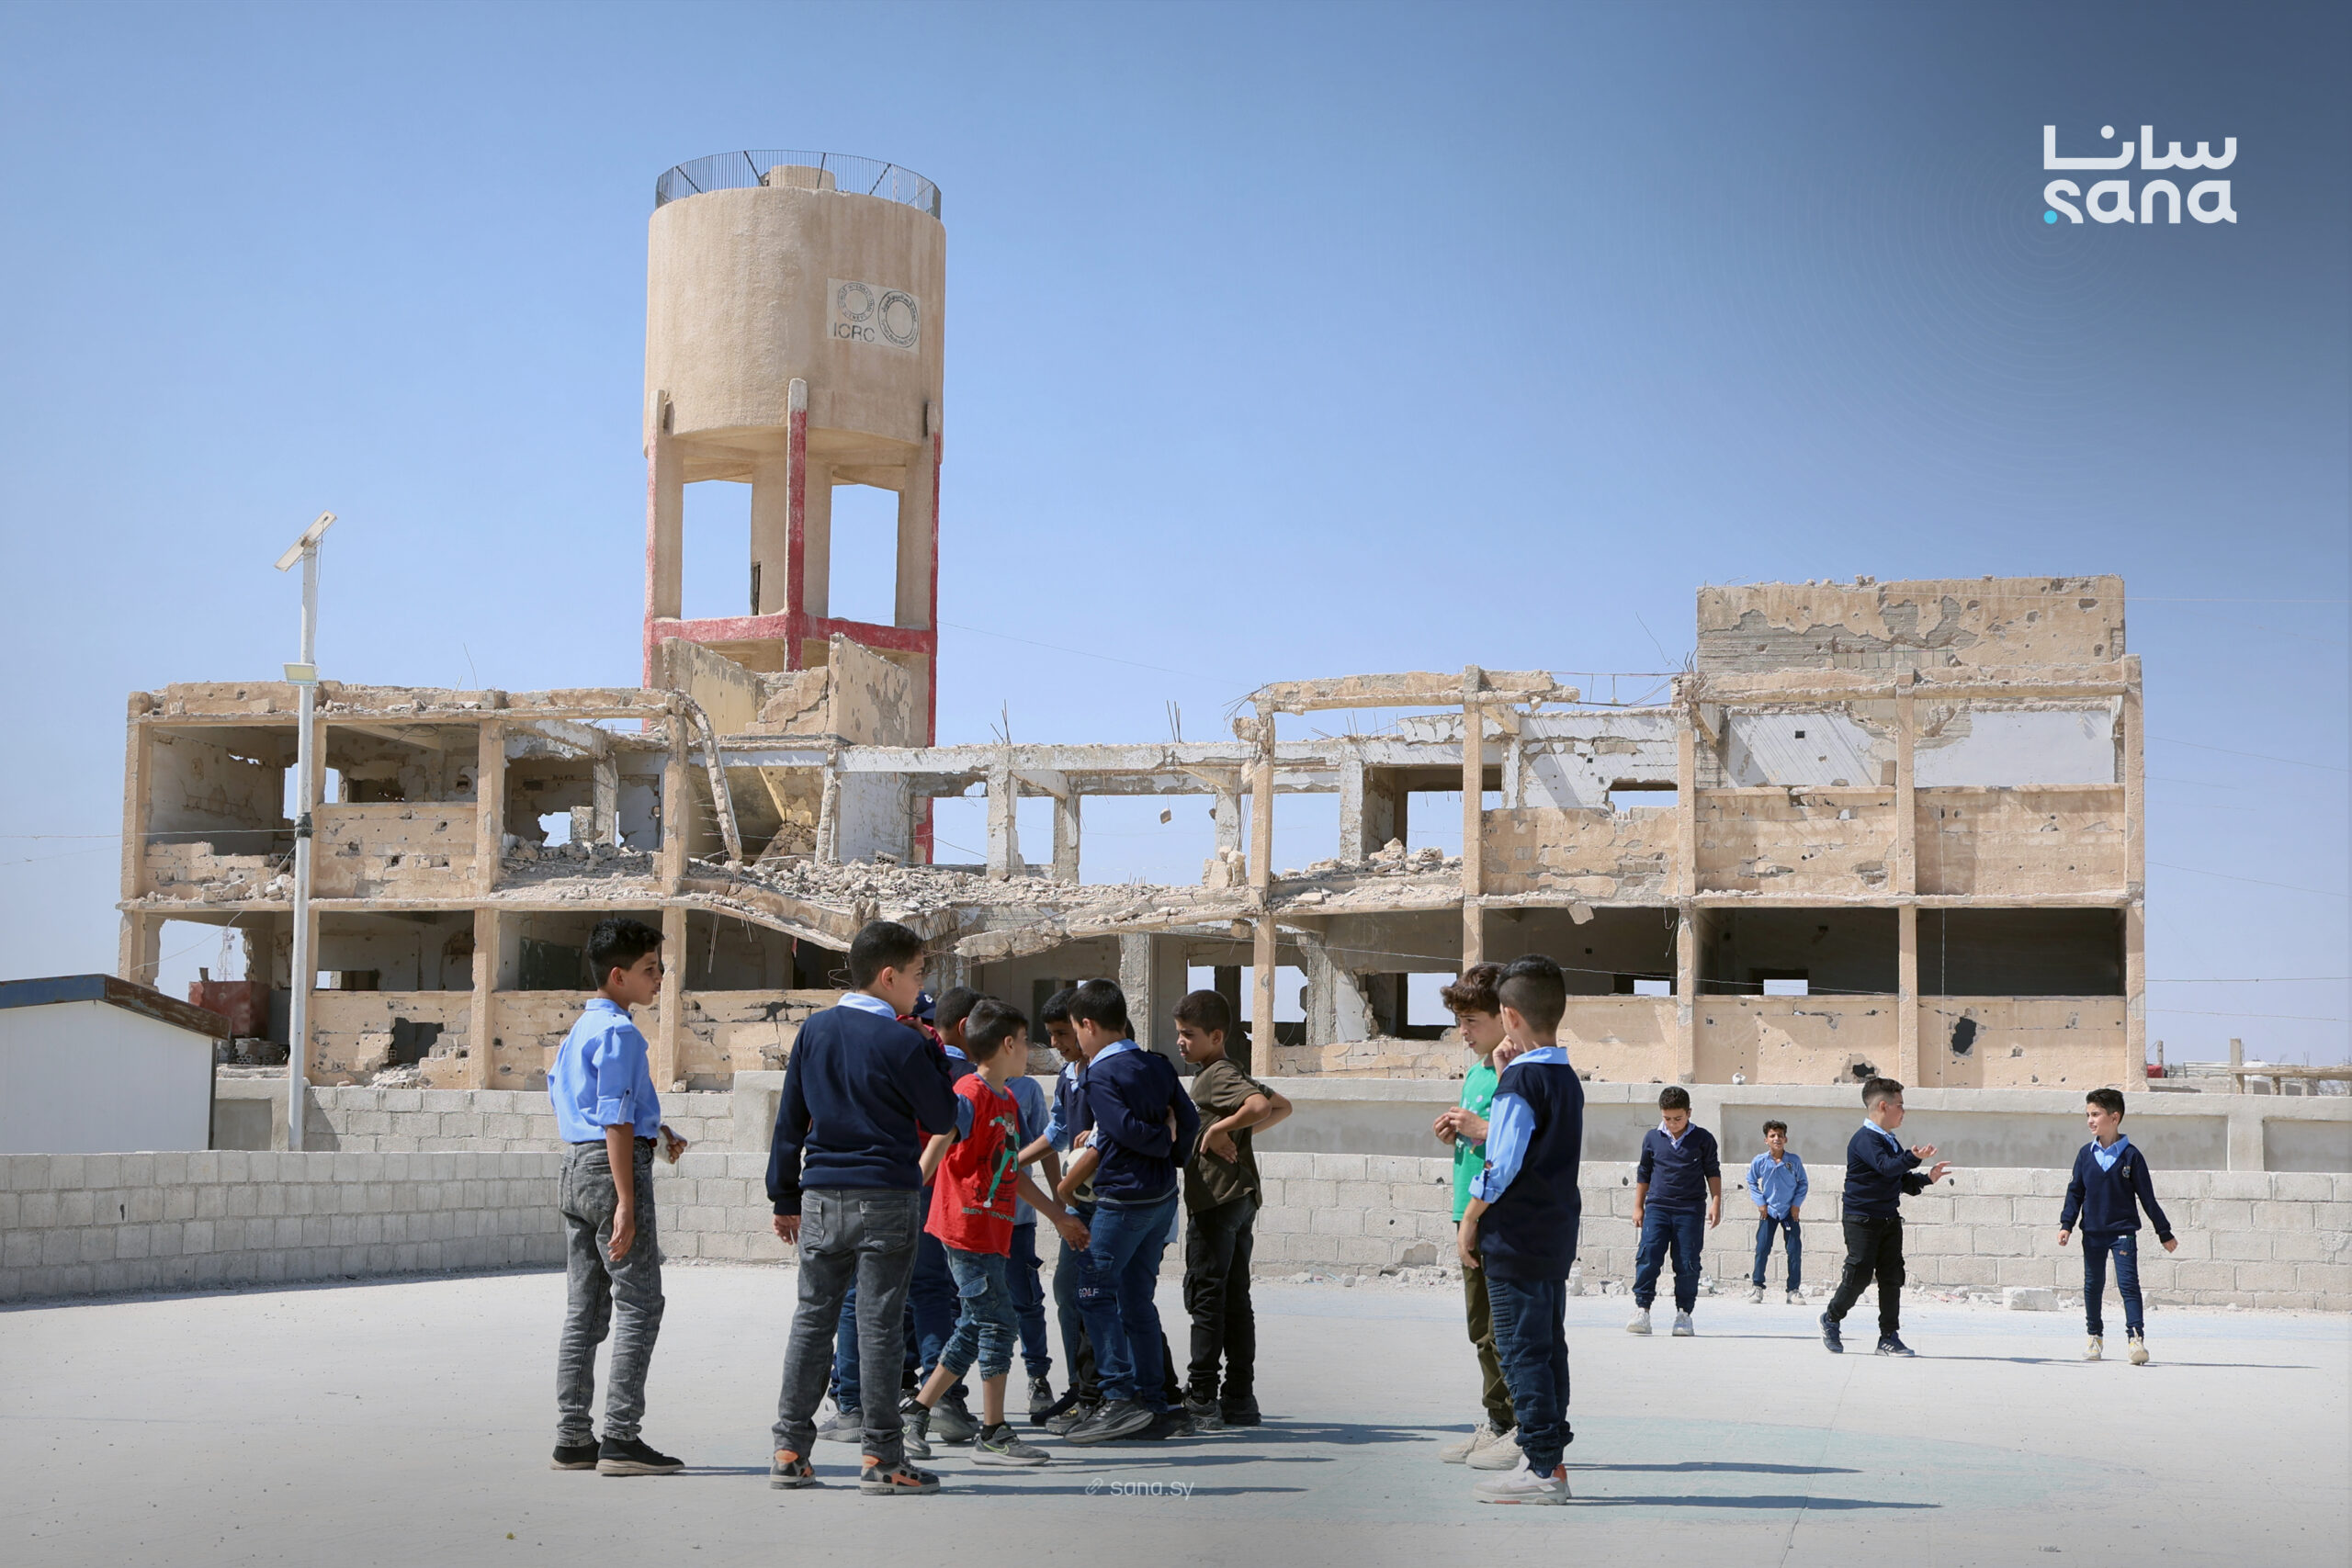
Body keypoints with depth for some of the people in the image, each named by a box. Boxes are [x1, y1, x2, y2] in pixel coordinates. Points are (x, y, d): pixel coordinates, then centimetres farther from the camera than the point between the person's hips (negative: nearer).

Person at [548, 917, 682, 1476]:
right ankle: (620, 1439, -9)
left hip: (574, 1168, 10)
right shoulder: (619, 1033, -12)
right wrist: (626, 1203, -20)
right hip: (614, 1167, -10)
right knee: (638, 1305, -6)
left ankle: (572, 1439, 12)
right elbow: (616, 1122, -17)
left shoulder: (577, 1032, 17)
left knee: (585, 1310, 11)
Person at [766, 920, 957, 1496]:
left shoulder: (814, 1031, 6)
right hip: (885, 1200, -5)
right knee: (879, 1326, -1)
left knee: (812, 1319, 10)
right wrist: (934, 1054, 8)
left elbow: (789, 1120, 10)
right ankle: (881, 1459, 2)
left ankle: (789, 1451, 11)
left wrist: (785, 1198, 17)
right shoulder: (902, 1043, -11)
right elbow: (942, 1116, -1)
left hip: (821, 1197, 5)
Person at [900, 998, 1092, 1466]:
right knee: (998, 1324, -8)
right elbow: (935, 1150, -19)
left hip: (992, 1230, 10)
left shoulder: (1008, 1102, 18)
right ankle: (993, 1435, -2)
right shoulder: (970, 1094, -11)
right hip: (967, 1228, -10)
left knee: (974, 1329, 11)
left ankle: (916, 1415, 19)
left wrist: (1058, 1214, 30)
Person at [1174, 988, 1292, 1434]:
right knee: (1235, 1301, 10)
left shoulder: (1214, 1076, -12)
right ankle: (1240, 1400, 13)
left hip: (1215, 1200, -10)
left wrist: (1218, 1130, -18)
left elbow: (1260, 1105, -29)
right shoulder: (1229, 1074, 17)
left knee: (1205, 1298, -6)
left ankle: (1201, 1401, -6)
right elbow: (1282, 1106, 24)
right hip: (1242, 1198, 10)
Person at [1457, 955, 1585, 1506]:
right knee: (1549, 1346, 13)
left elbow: (1501, 1166, -18)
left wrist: (1470, 1222, -8)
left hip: (1517, 1238, -9)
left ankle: (1540, 1466, -4)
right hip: (1557, 1236, 9)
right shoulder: (1567, 1078, 11)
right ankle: (1551, 1457, 17)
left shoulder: (1520, 1079, -15)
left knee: (1522, 1351, -5)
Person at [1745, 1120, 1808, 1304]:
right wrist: (1760, 1202, 0)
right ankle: (1757, 1286, 9)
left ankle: (1794, 1289, 5)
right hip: (1768, 1211, 0)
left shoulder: (1794, 1161, -5)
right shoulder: (1759, 1161, -6)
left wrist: (1796, 1204, -3)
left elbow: (1803, 1184, 6)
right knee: (1762, 1249, -2)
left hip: (1789, 1211, 0)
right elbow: (1752, 1182, 8)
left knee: (1795, 1250, -2)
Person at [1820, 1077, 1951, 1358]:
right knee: (1859, 1275, -6)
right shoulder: (1865, 1139, -14)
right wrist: (1914, 1158, -45)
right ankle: (1831, 1319, 17)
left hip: (1890, 1219, 8)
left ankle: (1889, 1337, 8)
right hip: (1862, 1220, -8)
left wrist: (1927, 1179, 11)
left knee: (1892, 1277, 3)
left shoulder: (1891, 1141, 17)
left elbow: (1903, 1181, 25)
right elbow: (1886, 1166, -32)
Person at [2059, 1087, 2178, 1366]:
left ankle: (2136, 1337, -14)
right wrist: (2066, 1224, -1)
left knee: (2128, 1283, -12)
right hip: (2092, 1232, 4)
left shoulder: (2130, 1155, -5)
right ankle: (2095, 1336, 25)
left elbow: (2147, 1196, 0)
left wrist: (2164, 1233, 4)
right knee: (2093, 1286, 11)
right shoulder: (2086, 1154, 4)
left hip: (2123, 1230, -4)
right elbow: (2075, 1192, 9)